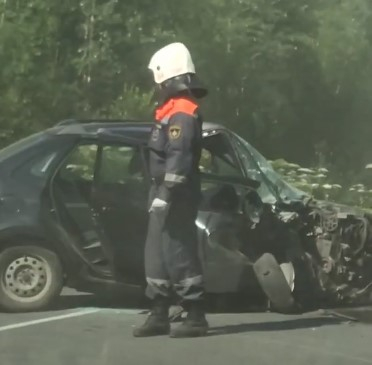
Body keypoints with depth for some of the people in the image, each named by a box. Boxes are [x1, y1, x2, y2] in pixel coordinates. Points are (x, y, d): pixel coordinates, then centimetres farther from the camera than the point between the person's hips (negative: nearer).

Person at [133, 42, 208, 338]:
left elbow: (178, 159, -23)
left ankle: (196, 318, -3)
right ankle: (159, 316, 18)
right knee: (157, 255, 12)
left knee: (179, 255, -8)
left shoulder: (182, 113, -15)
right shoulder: (173, 110, 17)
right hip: (165, 196, 11)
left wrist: (165, 196, -25)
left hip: (175, 198, -11)